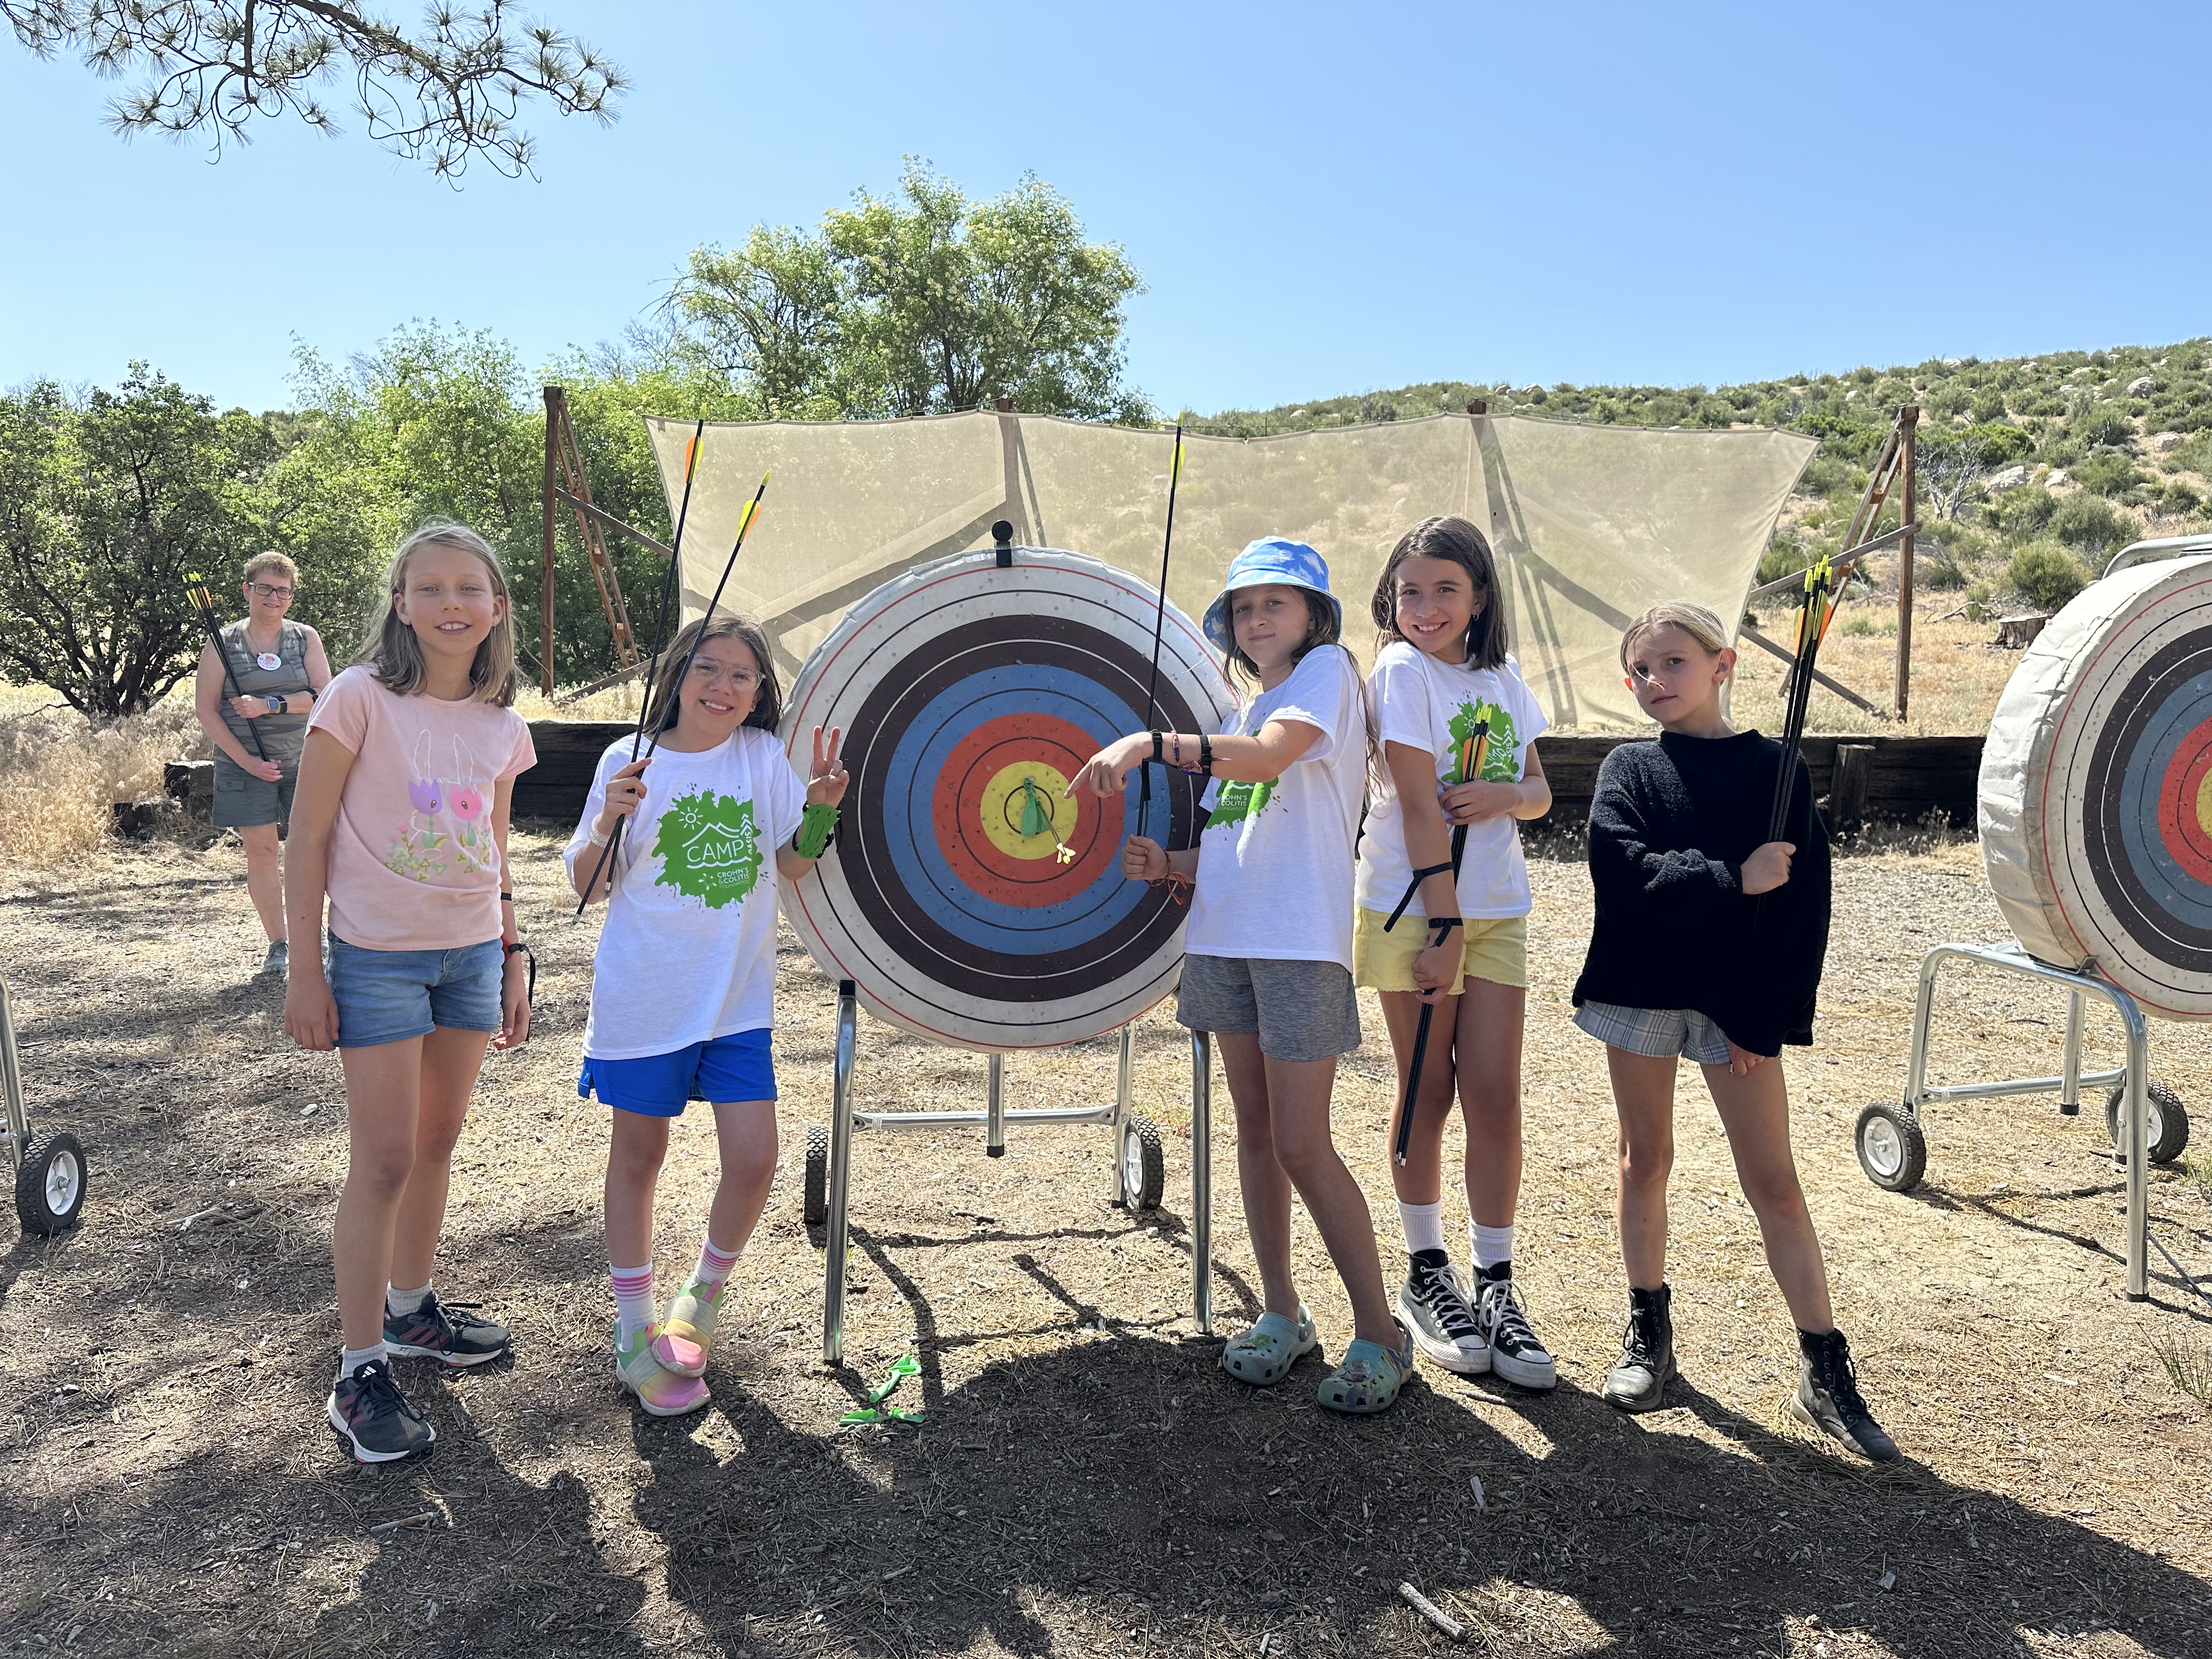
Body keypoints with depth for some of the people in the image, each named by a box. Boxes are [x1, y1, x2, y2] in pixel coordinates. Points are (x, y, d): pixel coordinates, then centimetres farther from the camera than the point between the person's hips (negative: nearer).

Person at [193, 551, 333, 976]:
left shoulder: (306, 638, 5)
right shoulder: (223, 643, 2)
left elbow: (324, 696, -5)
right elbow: (205, 708, -1)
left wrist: (269, 705, -18)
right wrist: (246, 760, -9)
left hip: (303, 761, 1)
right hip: (246, 764, -1)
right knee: (261, 850, 0)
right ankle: (277, 944, 10)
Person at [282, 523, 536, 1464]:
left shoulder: (500, 724, 4)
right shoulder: (361, 699, -11)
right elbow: (309, 839, -9)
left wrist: (512, 956, 12)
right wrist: (305, 967, -10)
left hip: (472, 954, 5)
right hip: (377, 956, -5)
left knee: (438, 1142, 15)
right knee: (384, 1160, -3)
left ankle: (409, 1308, 34)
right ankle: (361, 1376, 9)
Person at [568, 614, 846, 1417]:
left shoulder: (763, 757, 0)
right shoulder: (628, 762, -5)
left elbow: (792, 865, 4)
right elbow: (588, 886, -2)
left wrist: (821, 809, -13)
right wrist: (609, 821, -19)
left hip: (737, 996, 2)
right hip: (644, 992, -1)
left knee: (753, 1159, -2)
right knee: (638, 1155, 11)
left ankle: (702, 1296, 26)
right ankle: (635, 1329, 28)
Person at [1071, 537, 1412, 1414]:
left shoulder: (1327, 669, -2)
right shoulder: (1242, 715, 21)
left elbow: (1269, 756, -22)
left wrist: (1151, 742, -29)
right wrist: (1166, 863, -1)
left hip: (1300, 942, -7)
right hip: (1224, 937, 8)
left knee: (1302, 1145, -7)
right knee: (1255, 1130, 12)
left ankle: (1379, 1333, 8)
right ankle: (1282, 1313, 25)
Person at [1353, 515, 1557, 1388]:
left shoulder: (1503, 677, 10)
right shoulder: (1401, 671, -7)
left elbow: (1538, 792, 12)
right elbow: (1419, 802, -14)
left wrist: (1502, 796, -12)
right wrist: (1443, 927, -17)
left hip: (1496, 910, 4)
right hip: (1413, 909, -4)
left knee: (1497, 1096, 1)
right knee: (1427, 1095, 6)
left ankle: (1494, 1283, 14)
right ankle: (1426, 1275, 22)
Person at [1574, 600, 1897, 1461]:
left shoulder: (1774, 766, -1)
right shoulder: (1627, 768, 2)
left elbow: (1803, 903, -3)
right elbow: (1620, 871, -15)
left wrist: (1766, 1017, -8)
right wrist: (1732, 880, -19)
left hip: (1736, 1000, -1)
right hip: (1640, 987, 1)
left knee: (1774, 1183, 1)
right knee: (1646, 1160, 12)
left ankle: (1826, 1372, 11)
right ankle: (1649, 1328, 28)